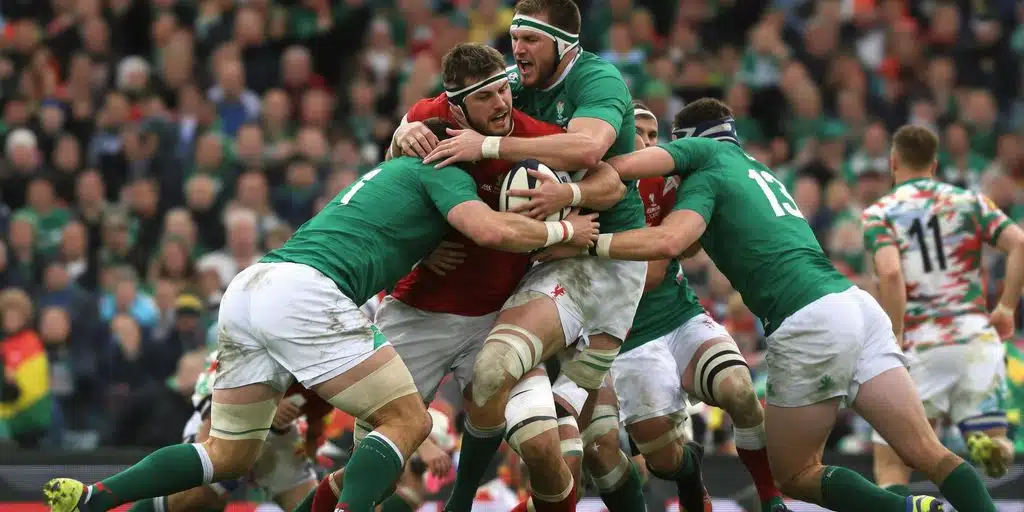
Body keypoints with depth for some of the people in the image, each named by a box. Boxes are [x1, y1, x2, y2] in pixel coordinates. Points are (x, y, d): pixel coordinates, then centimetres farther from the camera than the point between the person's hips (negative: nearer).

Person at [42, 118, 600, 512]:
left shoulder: (393, 169, 36)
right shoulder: (443, 171, 10)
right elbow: (491, 229, -7)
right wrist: (561, 230, 9)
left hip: (247, 289, 8)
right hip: (303, 291, -8)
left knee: (228, 455, 16)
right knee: (407, 421, -1)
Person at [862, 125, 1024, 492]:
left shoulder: (879, 214, 2)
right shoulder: (970, 201, 11)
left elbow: (890, 273, -15)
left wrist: (892, 344, -11)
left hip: (919, 349, -2)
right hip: (975, 335, 2)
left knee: (890, 465, 8)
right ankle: (991, 443, -28)